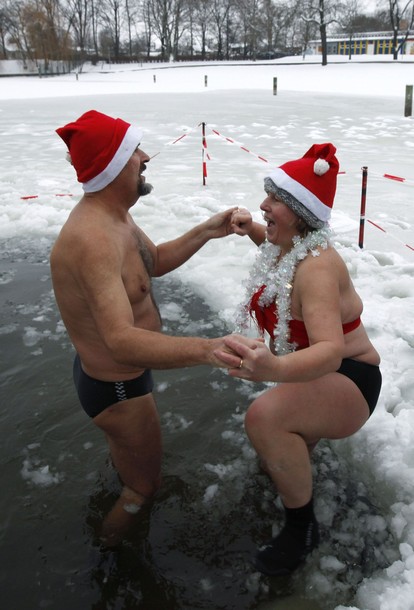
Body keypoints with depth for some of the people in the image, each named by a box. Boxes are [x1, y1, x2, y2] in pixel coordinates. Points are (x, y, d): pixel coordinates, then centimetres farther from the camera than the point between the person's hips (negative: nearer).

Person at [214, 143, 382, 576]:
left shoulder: (315, 267, -31)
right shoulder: (287, 245, -7)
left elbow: (331, 350, -47)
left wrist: (274, 368, -66)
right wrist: (251, 229, 1)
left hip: (346, 380, -8)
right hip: (309, 378, 8)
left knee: (264, 417, -38)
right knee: (274, 464, 29)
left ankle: (302, 526, -16)